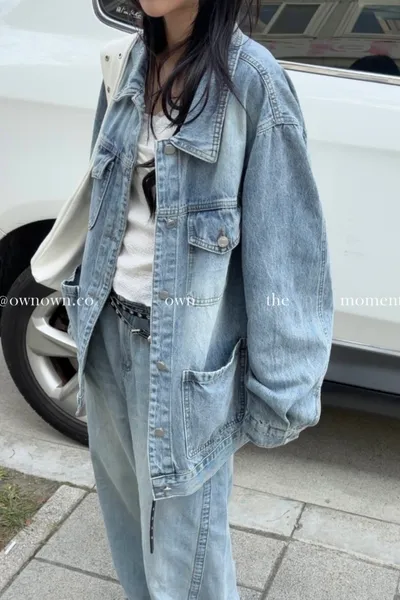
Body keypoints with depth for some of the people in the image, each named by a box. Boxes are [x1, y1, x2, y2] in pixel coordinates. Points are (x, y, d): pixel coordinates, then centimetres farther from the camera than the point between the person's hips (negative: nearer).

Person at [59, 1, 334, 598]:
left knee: (181, 549, 6)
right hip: (107, 330, 7)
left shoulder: (251, 79, -14)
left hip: (183, 351, -6)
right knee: (126, 509, 24)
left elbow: (284, 247, -14)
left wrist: (281, 388, -14)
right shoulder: (131, 64, 5)